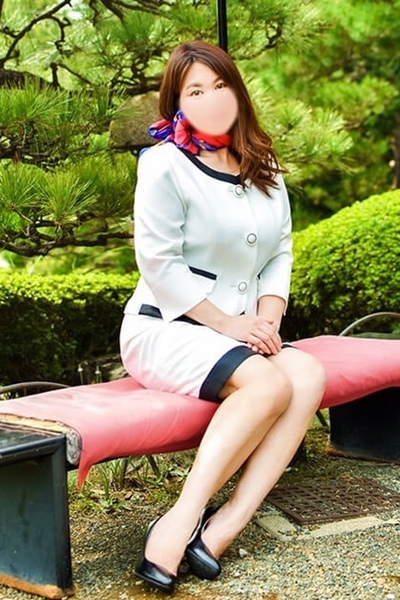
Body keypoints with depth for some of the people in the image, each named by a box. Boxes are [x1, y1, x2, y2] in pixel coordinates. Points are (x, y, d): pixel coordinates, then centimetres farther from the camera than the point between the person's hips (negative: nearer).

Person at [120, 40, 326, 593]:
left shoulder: (266, 172, 14)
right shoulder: (165, 166, -7)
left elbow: (280, 254, 11)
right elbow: (159, 263, -13)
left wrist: (267, 317, -7)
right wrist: (228, 323, -16)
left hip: (240, 331, 6)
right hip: (163, 327, -6)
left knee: (310, 376, -22)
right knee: (268, 383, -31)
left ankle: (225, 526, -28)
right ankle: (182, 519, -29)